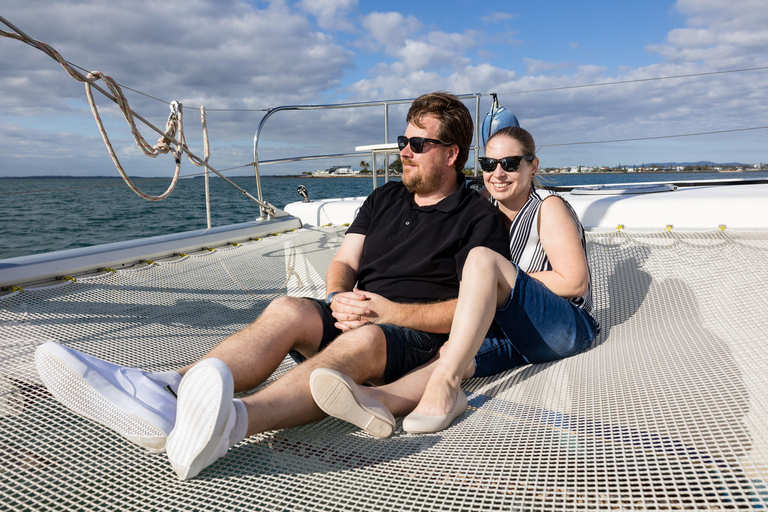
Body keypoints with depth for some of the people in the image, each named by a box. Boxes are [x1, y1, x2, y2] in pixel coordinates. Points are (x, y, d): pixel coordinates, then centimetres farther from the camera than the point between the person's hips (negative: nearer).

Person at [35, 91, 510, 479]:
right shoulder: (385, 198, 21)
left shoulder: (480, 218, 3)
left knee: (362, 341, -38)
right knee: (288, 309, -26)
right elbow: (343, 262, 15)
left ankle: (234, 421, -64)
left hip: (418, 337, -5)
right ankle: (162, 391, -48)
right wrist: (340, 298, -8)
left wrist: (392, 312, -15)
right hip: (356, 317, 5)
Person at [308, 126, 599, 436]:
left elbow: (575, 282, -10)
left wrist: (507, 280, -9)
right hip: (515, 334, 6)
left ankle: (444, 384, -40)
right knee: (455, 349, -29)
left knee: (482, 259, -29)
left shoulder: (548, 208, -4)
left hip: (570, 327, -5)